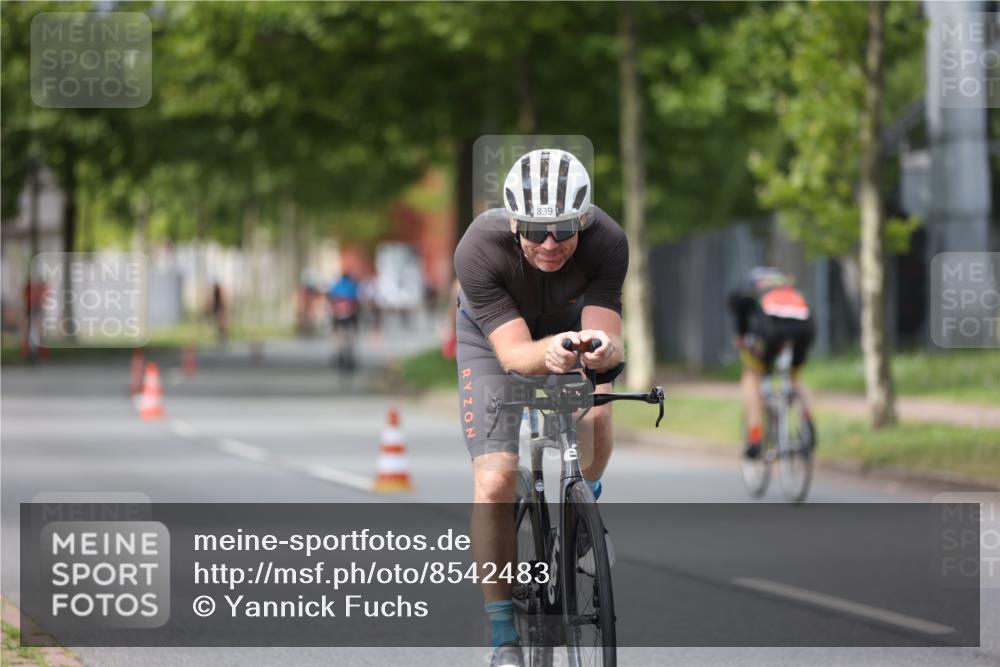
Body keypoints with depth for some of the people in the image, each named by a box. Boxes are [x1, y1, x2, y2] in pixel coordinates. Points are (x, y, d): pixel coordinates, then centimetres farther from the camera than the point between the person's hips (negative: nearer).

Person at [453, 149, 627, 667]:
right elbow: (513, 353, -41)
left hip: (573, 323, 2)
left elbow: (606, 337, -37)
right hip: (493, 336, -2)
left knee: (596, 413, -27)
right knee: (495, 483, -15)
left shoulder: (606, 241, -34)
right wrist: (549, 353, -62)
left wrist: (603, 348, -60)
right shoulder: (479, 250, -38)